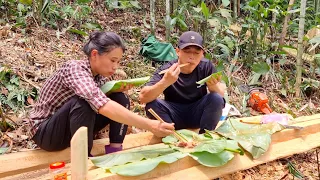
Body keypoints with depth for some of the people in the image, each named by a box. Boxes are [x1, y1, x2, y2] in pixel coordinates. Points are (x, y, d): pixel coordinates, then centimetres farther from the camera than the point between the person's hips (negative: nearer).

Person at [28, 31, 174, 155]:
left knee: (120, 99, -7)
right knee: (82, 101, -36)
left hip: (75, 127, 7)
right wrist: (149, 125, -50)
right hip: (46, 132, -7)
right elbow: (102, 106, -47)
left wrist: (116, 89, -16)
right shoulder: (75, 69, -31)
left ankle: (115, 150, -10)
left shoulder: (99, 74, -6)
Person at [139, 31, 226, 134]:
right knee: (152, 104, -28)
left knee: (217, 99, -26)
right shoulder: (166, 70, -20)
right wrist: (165, 81, -49)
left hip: (198, 114, 1)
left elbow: (221, 94, -10)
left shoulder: (206, 66, -14)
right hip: (174, 116, -1)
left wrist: (214, 86, -35)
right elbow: (143, 98, -30)